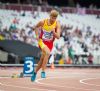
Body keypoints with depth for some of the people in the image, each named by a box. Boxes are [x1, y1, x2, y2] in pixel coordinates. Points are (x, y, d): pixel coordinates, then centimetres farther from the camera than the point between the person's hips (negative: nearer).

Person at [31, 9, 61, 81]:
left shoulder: (57, 24, -14)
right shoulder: (43, 22, -14)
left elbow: (58, 37, -20)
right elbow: (36, 27, 9)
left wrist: (54, 32, -38)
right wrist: (37, 35, -5)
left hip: (50, 43, 3)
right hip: (42, 41, -2)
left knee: (42, 59, 9)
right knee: (48, 53, -31)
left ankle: (35, 72, 34)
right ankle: (43, 71, -21)